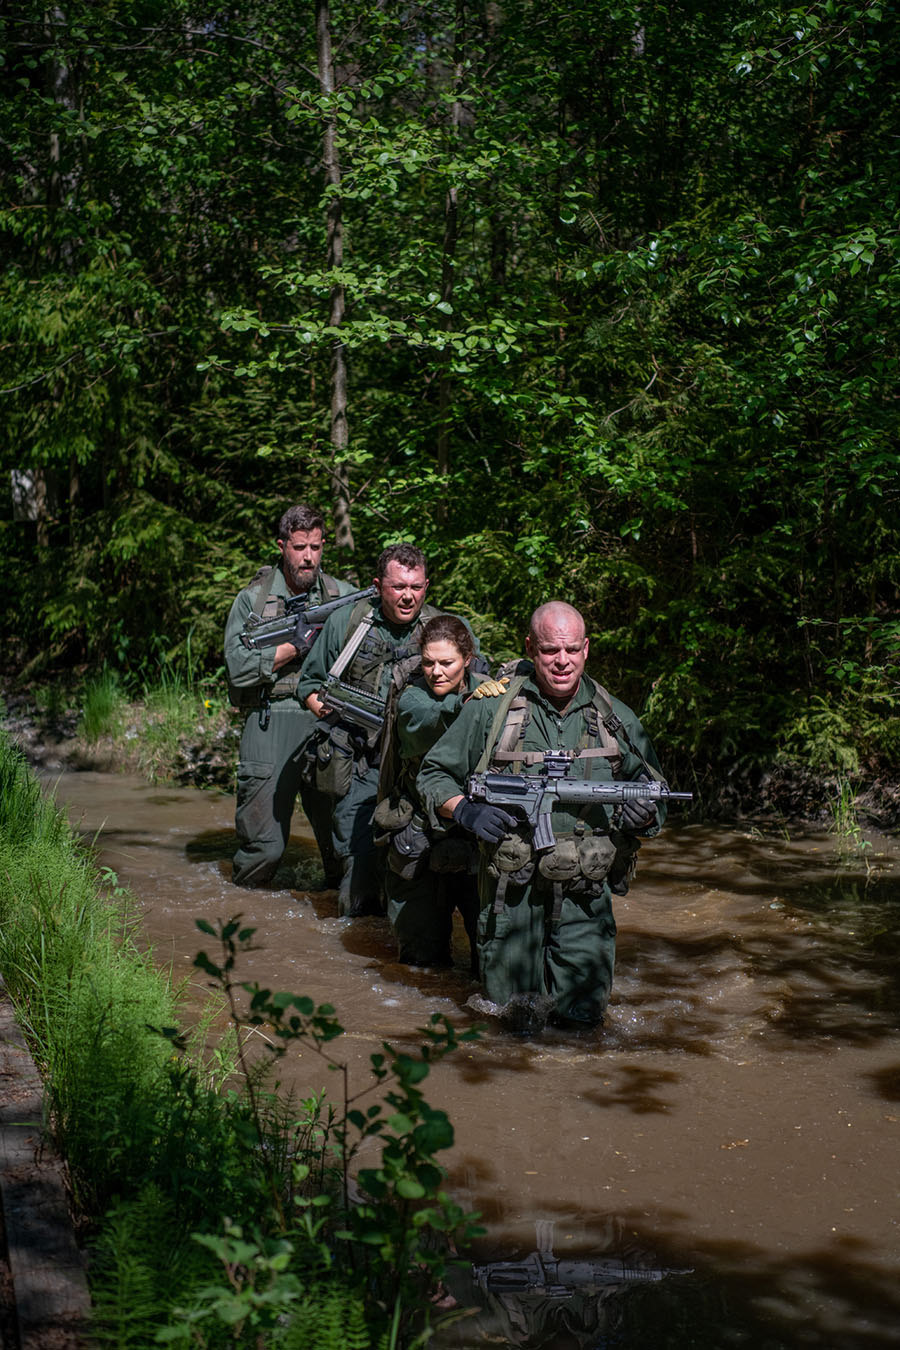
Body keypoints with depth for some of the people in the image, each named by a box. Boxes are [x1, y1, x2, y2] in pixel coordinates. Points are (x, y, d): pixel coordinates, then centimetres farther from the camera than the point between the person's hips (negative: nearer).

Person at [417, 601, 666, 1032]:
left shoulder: (616, 717, 6)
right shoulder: (492, 708, -2)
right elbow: (434, 774, 5)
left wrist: (644, 815, -8)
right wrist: (465, 810, -13)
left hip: (585, 896, 2)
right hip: (511, 888, -1)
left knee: (583, 1013, -3)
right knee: (519, 1020, 2)